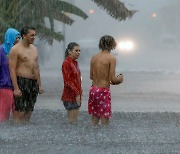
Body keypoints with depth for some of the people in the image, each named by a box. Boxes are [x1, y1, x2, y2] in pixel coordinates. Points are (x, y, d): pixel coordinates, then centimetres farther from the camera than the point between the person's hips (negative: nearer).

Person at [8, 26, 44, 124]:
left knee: (29, 111, 7)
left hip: (33, 83, 7)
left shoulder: (34, 48, 16)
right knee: (19, 111, -10)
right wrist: (16, 88, -18)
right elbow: (12, 69, -12)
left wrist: (39, 85, 16)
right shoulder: (16, 49, -7)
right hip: (22, 82, -7)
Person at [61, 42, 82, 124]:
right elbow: (68, 81, -17)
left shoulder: (75, 63, 14)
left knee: (75, 120, 8)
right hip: (70, 96, -9)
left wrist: (80, 94, 14)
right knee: (72, 121, -7)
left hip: (76, 96, 9)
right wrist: (77, 93, -19)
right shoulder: (66, 63, -12)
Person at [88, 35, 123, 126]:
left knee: (94, 117, 15)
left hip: (93, 89, 6)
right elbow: (112, 79, -14)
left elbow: (91, 76, 11)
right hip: (103, 90, -6)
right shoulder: (111, 58, -11)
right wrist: (119, 79, 6)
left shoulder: (94, 57, 6)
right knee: (105, 120, 0)